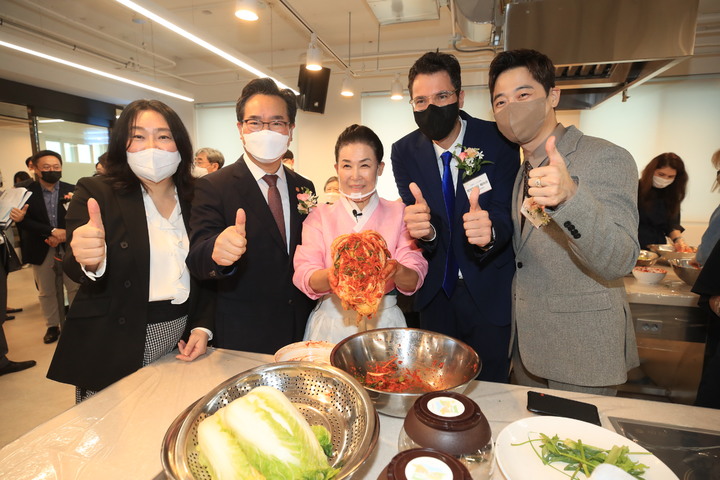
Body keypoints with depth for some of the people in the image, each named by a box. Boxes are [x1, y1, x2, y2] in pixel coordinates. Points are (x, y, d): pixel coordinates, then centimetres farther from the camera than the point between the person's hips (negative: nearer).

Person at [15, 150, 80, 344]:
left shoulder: (71, 190, -1)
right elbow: (24, 221, -9)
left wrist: (64, 235, -19)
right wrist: (52, 231, -20)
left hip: (69, 247, -1)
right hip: (41, 250, 1)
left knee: (75, 288, 4)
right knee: (46, 292, 13)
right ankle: (52, 326, 26)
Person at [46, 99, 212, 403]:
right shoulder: (95, 192, -6)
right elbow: (75, 272, -14)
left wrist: (202, 328, -4)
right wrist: (90, 262, -37)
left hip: (178, 348, 3)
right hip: (112, 352, -2)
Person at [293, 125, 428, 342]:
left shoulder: (399, 214, 4)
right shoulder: (319, 216, 5)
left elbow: (414, 281, -3)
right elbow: (304, 278, -6)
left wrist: (396, 271, -24)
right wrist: (332, 275, -26)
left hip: (384, 321, 1)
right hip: (331, 324, 0)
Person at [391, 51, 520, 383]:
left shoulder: (498, 141, -12)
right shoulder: (404, 151, -5)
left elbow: (505, 214, -16)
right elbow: (414, 214, -9)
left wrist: (490, 230, -40)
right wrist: (424, 229, -34)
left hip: (488, 291, -2)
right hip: (435, 291, 3)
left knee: (490, 388, 13)